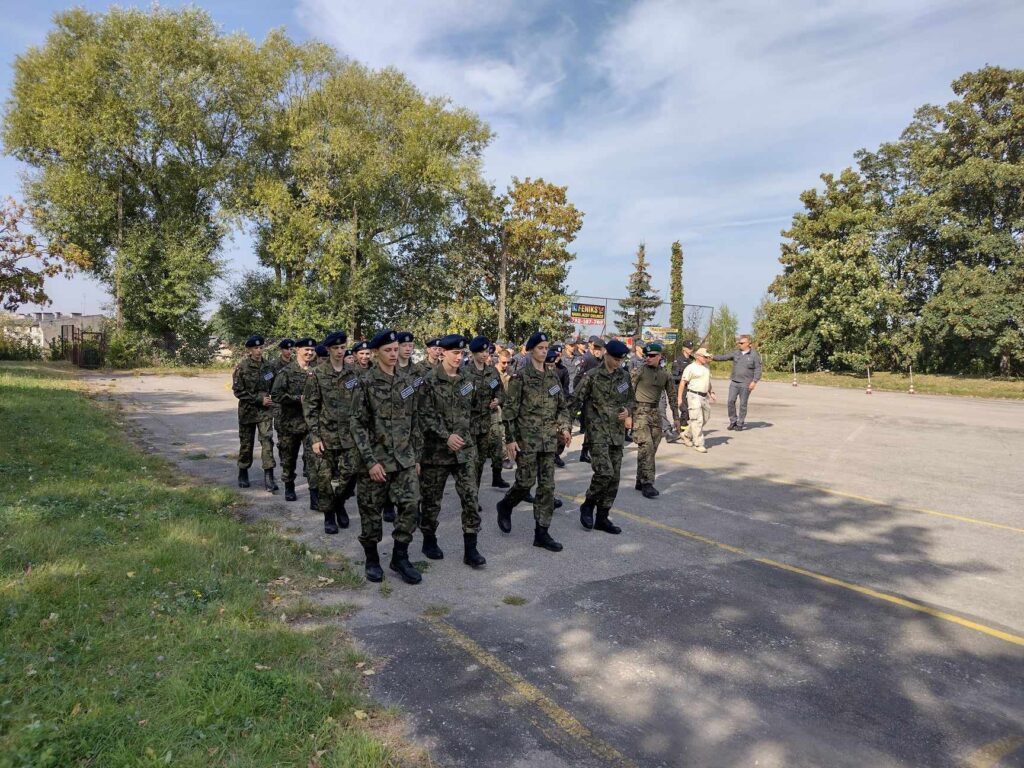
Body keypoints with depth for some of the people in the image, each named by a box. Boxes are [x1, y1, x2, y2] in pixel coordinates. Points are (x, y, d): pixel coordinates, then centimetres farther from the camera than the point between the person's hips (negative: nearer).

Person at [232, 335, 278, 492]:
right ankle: (243, 474, 29)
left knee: (267, 439, -11)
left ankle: (269, 476, -11)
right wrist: (259, 399, -15)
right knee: (246, 443, 10)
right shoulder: (242, 367, -8)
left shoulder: (268, 366, 3)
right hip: (248, 410, -2)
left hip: (265, 410, 2)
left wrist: (270, 399, -2)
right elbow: (238, 391, -9)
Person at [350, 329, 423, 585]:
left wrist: (416, 457, 11)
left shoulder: (406, 382, 7)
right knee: (371, 511, 6)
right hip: (376, 458, -4)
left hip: (405, 459, 4)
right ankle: (372, 559, 25)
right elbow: (358, 424, -10)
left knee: (410, 505, -4)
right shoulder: (366, 383, -8)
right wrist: (370, 461, -15)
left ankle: (400, 557, 12)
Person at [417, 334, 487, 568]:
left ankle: (470, 549, 5)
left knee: (471, 497, -2)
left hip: (466, 448, 4)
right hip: (437, 449, -3)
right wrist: (446, 436, -21)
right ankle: (429, 541, 29)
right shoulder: (430, 381, -9)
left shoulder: (469, 378, 6)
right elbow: (424, 415, -13)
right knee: (432, 498, 9)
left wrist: (471, 432, 12)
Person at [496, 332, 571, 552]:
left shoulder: (552, 377, 10)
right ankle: (505, 506, 29)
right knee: (526, 482, -2)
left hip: (549, 440, 5)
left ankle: (541, 533, 11)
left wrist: (564, 427, 2)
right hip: (526, 439, -5)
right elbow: (509, 409, -9)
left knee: (547, 486, 4)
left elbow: (562, 406, 17)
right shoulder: (520, 377, -7)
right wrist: (510, 439, -12)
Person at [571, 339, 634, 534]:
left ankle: (602, 517, 19)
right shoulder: (592, 376, -7)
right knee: (604, 472, -17)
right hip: (598, 432, -6)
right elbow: (576, 401, -6)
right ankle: (587, 506, 8)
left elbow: (632, 399, 19)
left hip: (618, 433, 6)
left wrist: (628, 410, -2)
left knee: (614, 477, 7)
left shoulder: (624, 375, 9)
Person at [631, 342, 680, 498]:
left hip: (656, 413, 5)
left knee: (652, 448, 6)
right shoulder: (638, 372, -4)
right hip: (640, 411, -5)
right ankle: (647, 483, -15)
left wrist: (676, 417, 16)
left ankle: (640, 481, 17)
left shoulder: (665, 375, 10)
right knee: (646, 446, -16)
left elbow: (672, 396, 17)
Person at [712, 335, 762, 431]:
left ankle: (740, 424, 13)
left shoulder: (754, 355, -2)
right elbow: (724, 357, 3)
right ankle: (733, 421, 14)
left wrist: (754, 381, -12)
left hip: (745, 384, -3)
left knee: (743, 404, 2)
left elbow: (758, 369, -3)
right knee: (731, 401, 0)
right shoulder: (735, 353, 8)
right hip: (734, 382, 3)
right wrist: (713, 357, -11)